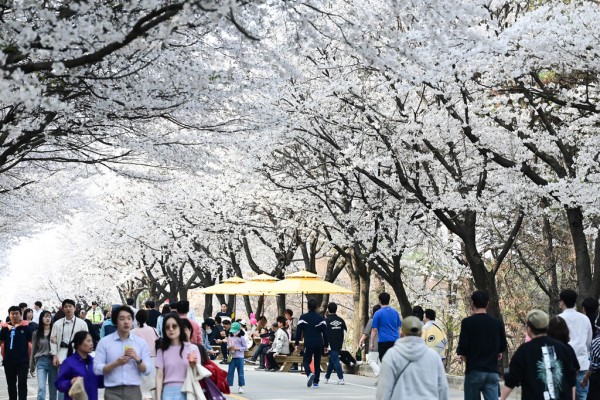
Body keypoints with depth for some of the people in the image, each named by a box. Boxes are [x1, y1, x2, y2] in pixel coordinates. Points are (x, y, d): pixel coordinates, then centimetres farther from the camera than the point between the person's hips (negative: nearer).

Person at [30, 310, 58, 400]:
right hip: (41, 362, 0)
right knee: (41, 388, -11)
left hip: (53, 361, 0)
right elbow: (33, 350, 12)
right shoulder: (36, 333, 6)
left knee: (53, 389, 6)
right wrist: (31, 366, 15)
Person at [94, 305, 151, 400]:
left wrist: (138, 359, -13)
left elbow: (147, 370, 5)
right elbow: (97, 369, -3)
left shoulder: (141, 342, 7)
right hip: (112, 392, -2)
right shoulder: (104, 342, 2)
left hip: (134, 391, 2)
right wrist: (116, 363, -16)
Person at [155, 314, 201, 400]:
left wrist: (194, 366, -17)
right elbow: (159, 376, 6)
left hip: (186, 392, -1)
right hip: (168, 392, 1)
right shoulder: (162, 350, 7)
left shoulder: (192, 348, 4)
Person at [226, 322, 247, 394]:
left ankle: (241, 386, 8)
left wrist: (237, 348, -15)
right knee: (230, 371, 3)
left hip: (239, 357, -3)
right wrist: (229, 347, -7)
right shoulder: (230, 337, 7)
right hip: (232, 357, 4)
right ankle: (228, 385, 8)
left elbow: (245, 348, -6)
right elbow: (227, 346, 16)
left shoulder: (241, 338, -5)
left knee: (240, 372, 2)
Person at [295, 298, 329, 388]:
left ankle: (310, 374, -24)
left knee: (306, 361, 6)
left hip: (308, 344, -2)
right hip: (319, 344, 3)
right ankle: (316, 382, 14)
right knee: (317, 363, 13)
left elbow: (298, 331, -1)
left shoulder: (303, 318, 0)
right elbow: (325, 333, 7)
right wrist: (326, 345, 14)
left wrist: (296, 344, 3)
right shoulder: (321, 319, 6)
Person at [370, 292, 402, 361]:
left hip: (383, 341, -4)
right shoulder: (395, 312, 8)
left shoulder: (378, 313, -5)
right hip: (395, 340, 4)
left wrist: (372, 343, 0)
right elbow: (398, 328, 16)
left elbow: (374, 329, -6)